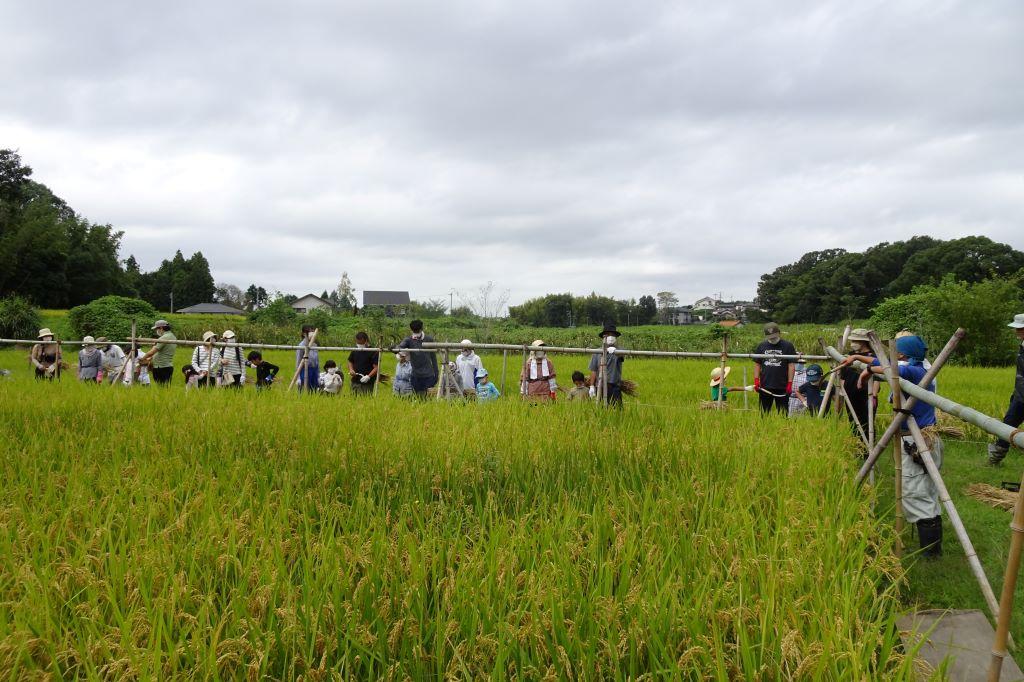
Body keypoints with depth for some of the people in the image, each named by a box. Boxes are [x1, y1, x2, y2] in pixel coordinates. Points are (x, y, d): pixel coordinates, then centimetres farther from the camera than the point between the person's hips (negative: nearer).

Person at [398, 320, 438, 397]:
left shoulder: (429, 339, 2)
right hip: (415, 374, 1)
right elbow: (400, 346, -18)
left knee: (426, 396, -4)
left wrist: (436, 373, 7)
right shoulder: (408, 340, 2)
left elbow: (433, 357, 7)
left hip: (428, 374, -1)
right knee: (418, 396, 4)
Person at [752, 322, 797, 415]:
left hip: (782, 387, -2)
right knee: (764, 413, 7)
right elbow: (757, 364, 12)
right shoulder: (761, 346, 9)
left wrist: (790, 383, -7)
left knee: (782, 413, 3)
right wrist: (756, 381, 1)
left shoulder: (788, 346, 1)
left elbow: (791, 365, -1)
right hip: (764, 386, 3)